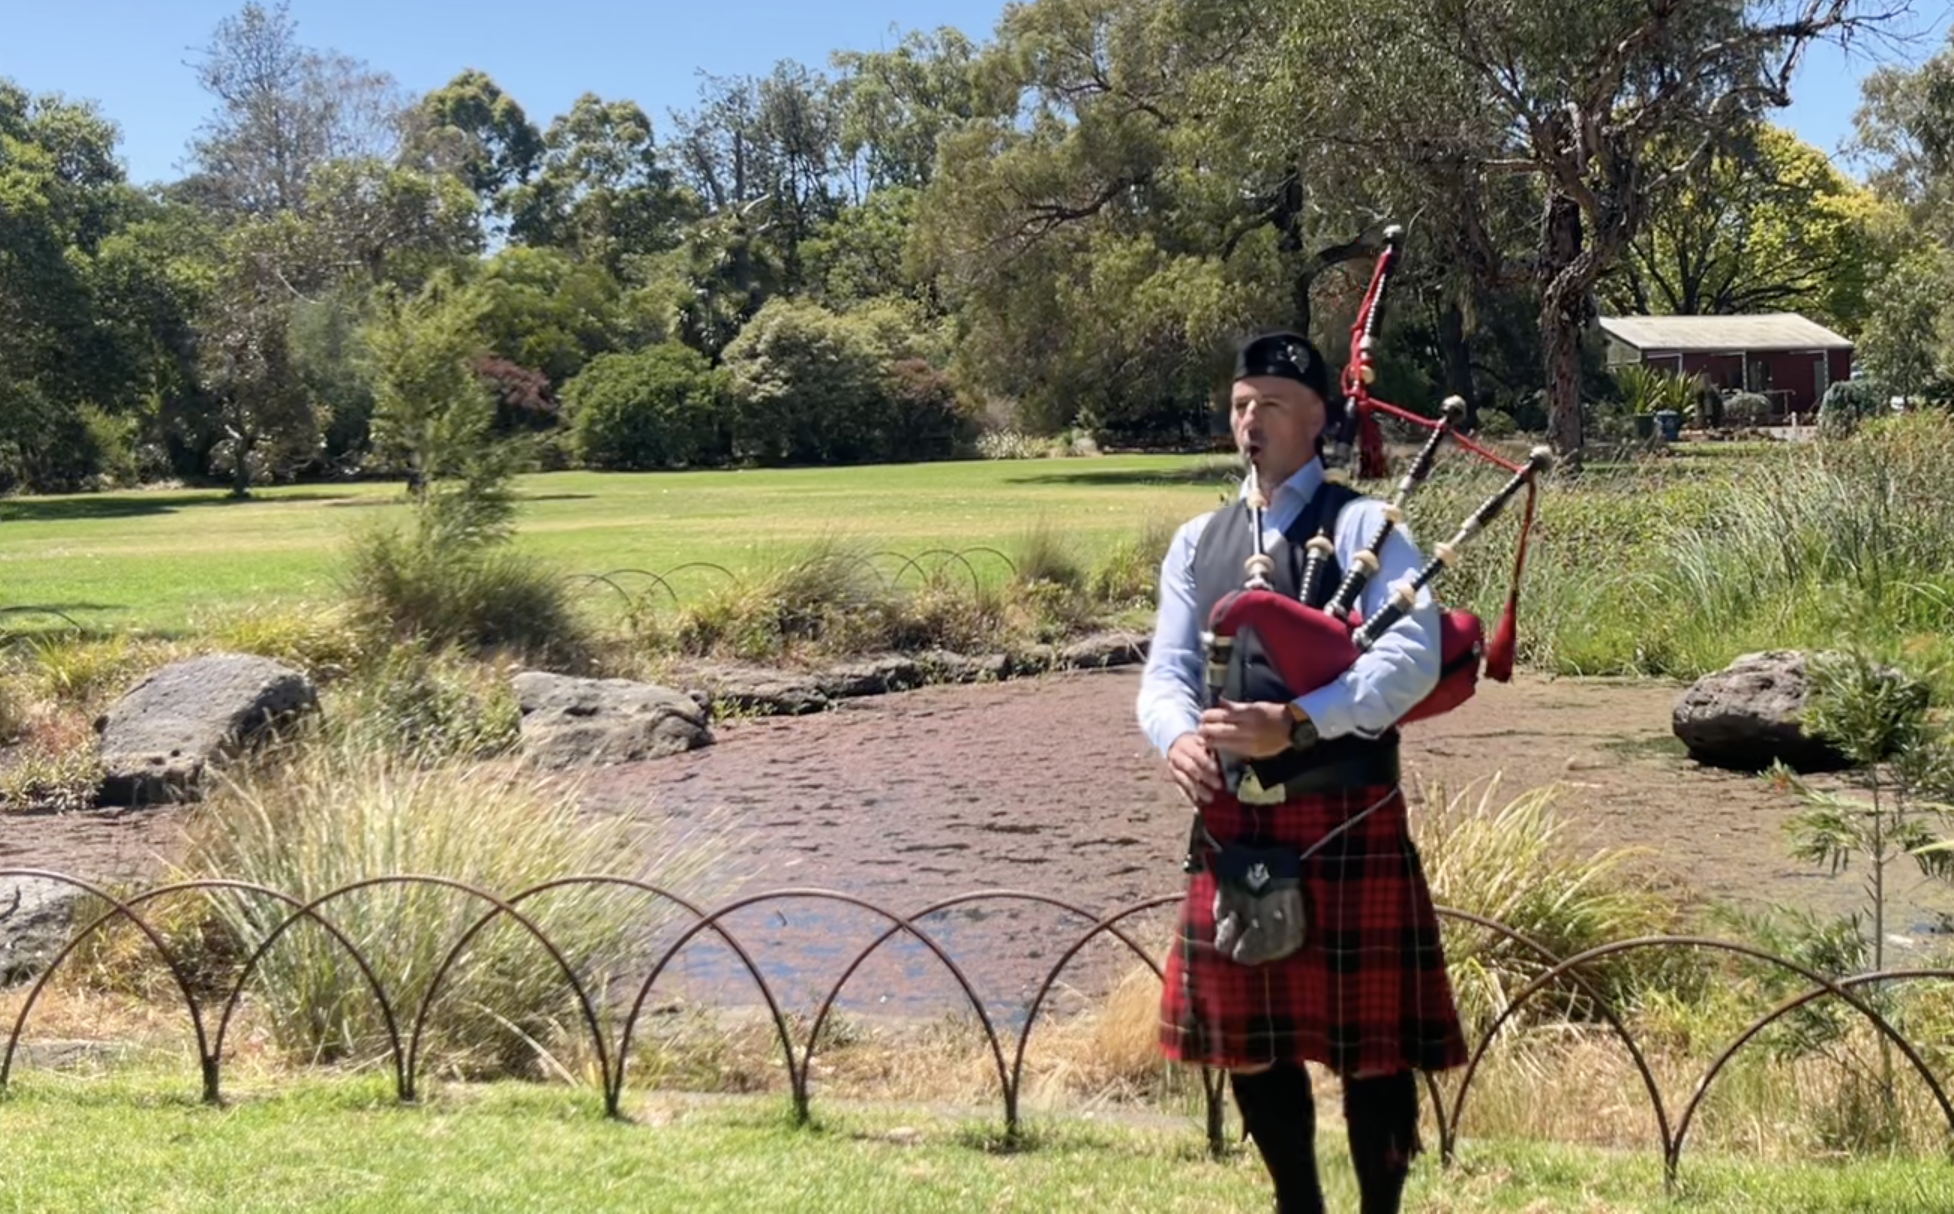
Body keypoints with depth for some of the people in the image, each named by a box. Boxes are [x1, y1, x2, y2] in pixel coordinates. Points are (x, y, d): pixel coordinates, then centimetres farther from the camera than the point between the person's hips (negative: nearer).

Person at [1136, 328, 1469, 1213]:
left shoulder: (1364, 527, -5)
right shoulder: (1198, 543, 11)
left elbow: (1413, 657, -18)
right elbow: (1166, 671, 5)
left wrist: (1294, 723, -30)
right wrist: (1179, 737, -19)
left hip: (1348, 820, -5)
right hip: (1231, 821, 5)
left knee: (1370, 1037, 2)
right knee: (1251, 1035, 13)